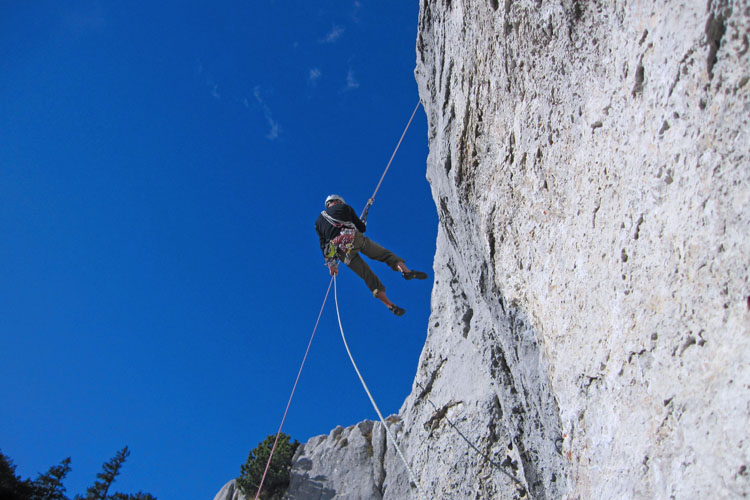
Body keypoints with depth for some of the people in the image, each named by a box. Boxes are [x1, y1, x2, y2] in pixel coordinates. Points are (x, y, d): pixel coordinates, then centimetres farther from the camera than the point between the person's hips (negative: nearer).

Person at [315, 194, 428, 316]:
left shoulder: (319, 221, 28)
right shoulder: (345, 208, 21)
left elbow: (323, 245, 21)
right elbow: (362, 228, 20)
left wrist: (331, 264, 22)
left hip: (341, 250, 3)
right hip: (354, 238, -2)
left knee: (369, 277, 4)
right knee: (385, 254, 4)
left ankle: (390, 305, -2)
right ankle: (406, 271, -23)